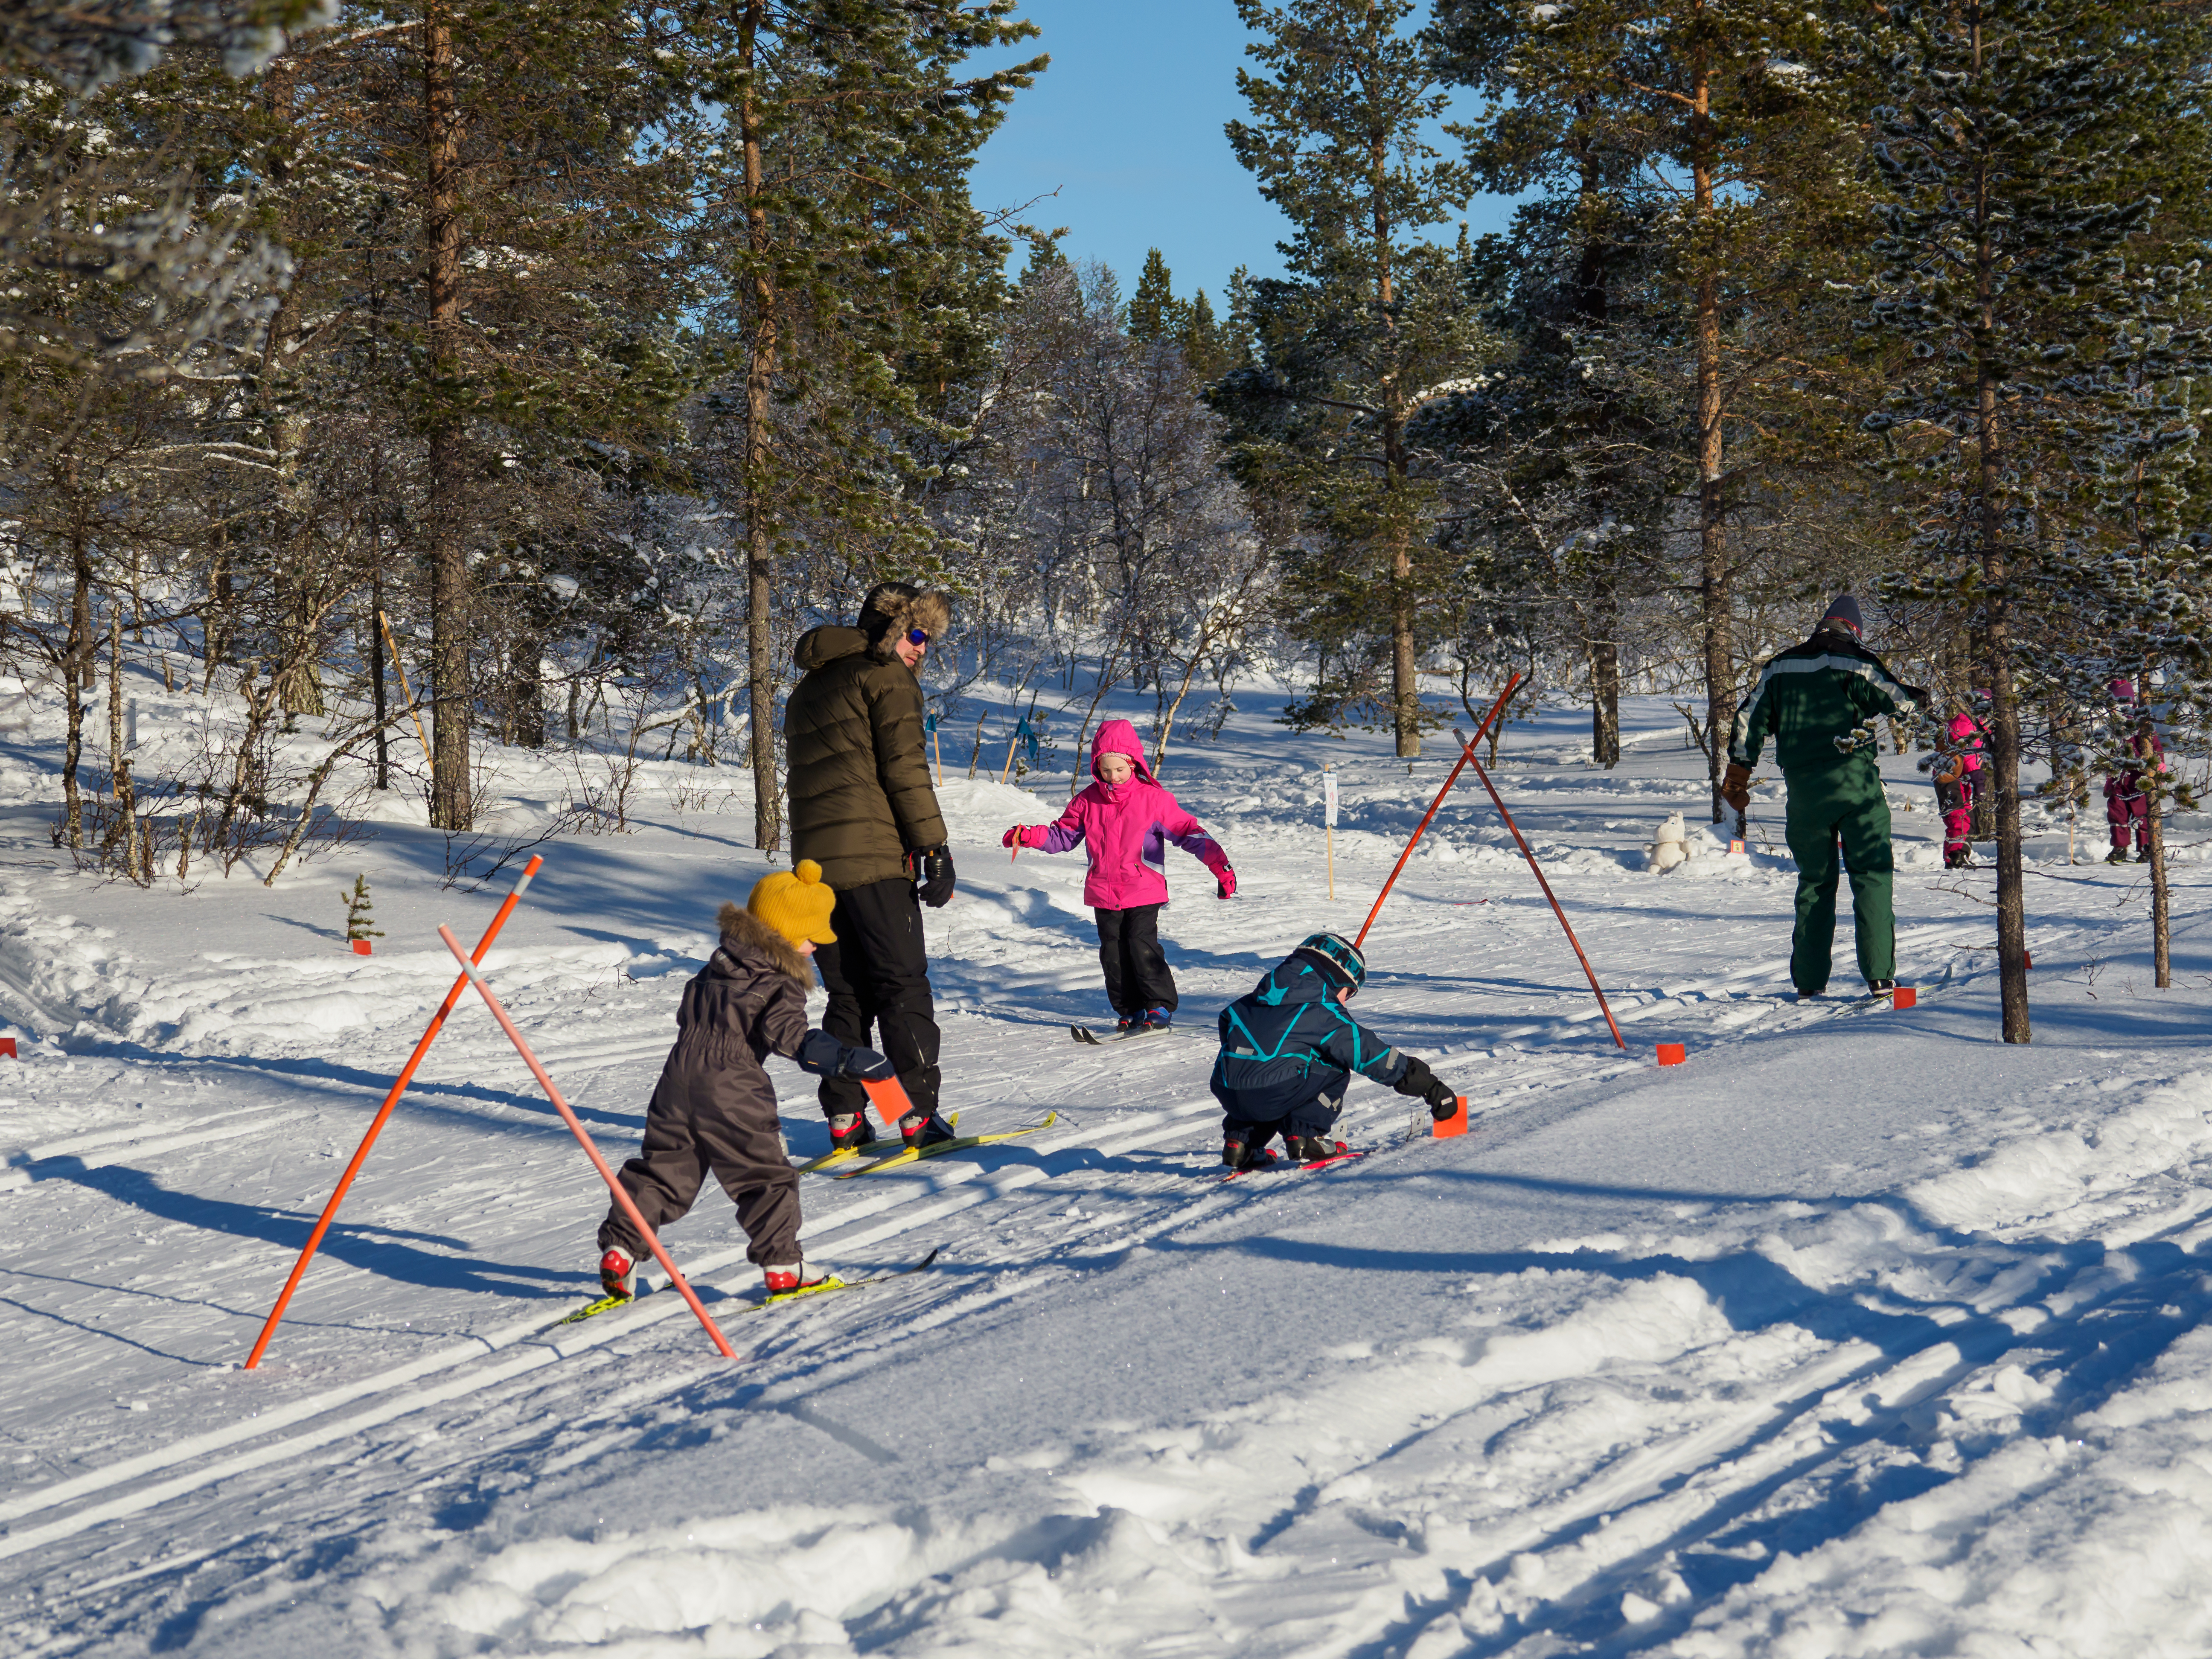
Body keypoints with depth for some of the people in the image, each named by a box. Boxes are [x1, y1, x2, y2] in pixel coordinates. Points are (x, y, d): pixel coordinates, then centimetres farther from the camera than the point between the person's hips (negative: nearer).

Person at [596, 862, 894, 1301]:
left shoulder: (720, 963, 16)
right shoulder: (780, 984, -8)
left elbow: (688, 1013, 27)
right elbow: (791, 1036, -23)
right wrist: (851, 1061, -28)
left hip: (680, 1074, 7)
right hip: (730, 1090, -7)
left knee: (663, 1166, 13)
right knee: (766, 1177, 4)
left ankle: (619, 1250, 8)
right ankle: (781, 1264, 4)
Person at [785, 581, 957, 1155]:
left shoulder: (807, 690, 24)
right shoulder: (885, 677, -2)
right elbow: (905, 769, -10)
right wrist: (935, 848, -11)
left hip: (813, 856, 7)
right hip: (874, 854, -7)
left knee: (847, 994, 11)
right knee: (903, 985, -3)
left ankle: (845, 1118, 6)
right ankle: (918, 1114, -6)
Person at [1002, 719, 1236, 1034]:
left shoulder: (1153, 798, -6)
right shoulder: (1088, 801, 4)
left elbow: (1188, 832, -5)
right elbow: (1063, 835, 14)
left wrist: (1220, 866, -11)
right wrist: (1029, 836, -3)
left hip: (1144, 892, -4)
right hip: (1103, 893, 4)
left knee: (1143, 947, -10)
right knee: (1113, 954, 5)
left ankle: (1161, 1007, 4)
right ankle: (1130, 1011, 16)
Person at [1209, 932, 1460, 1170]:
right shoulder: (1323, 1013, 2)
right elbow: (1366, 1051, 1)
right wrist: (1429, 1085, 5)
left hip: (1227, 1096, 6)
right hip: (1271, 1098, -6)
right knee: (1335, 1070, 12)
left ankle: (1240, 1140, 20)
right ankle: (1305, 1137, 4)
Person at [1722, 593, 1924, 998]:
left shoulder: (1779, 667, 13)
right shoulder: (1855, 663, -2)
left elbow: (1750, 719, 14)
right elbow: (1895, 699, -6)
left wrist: (1738, 773, 22)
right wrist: (1918, 696, 17)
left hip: (1803, 787, 4)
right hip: (1855, 781, -4)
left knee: (1814, 881, 13)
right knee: (1871, 874, 1)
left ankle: (1809, 979, 9)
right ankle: (1879, 974, -7)